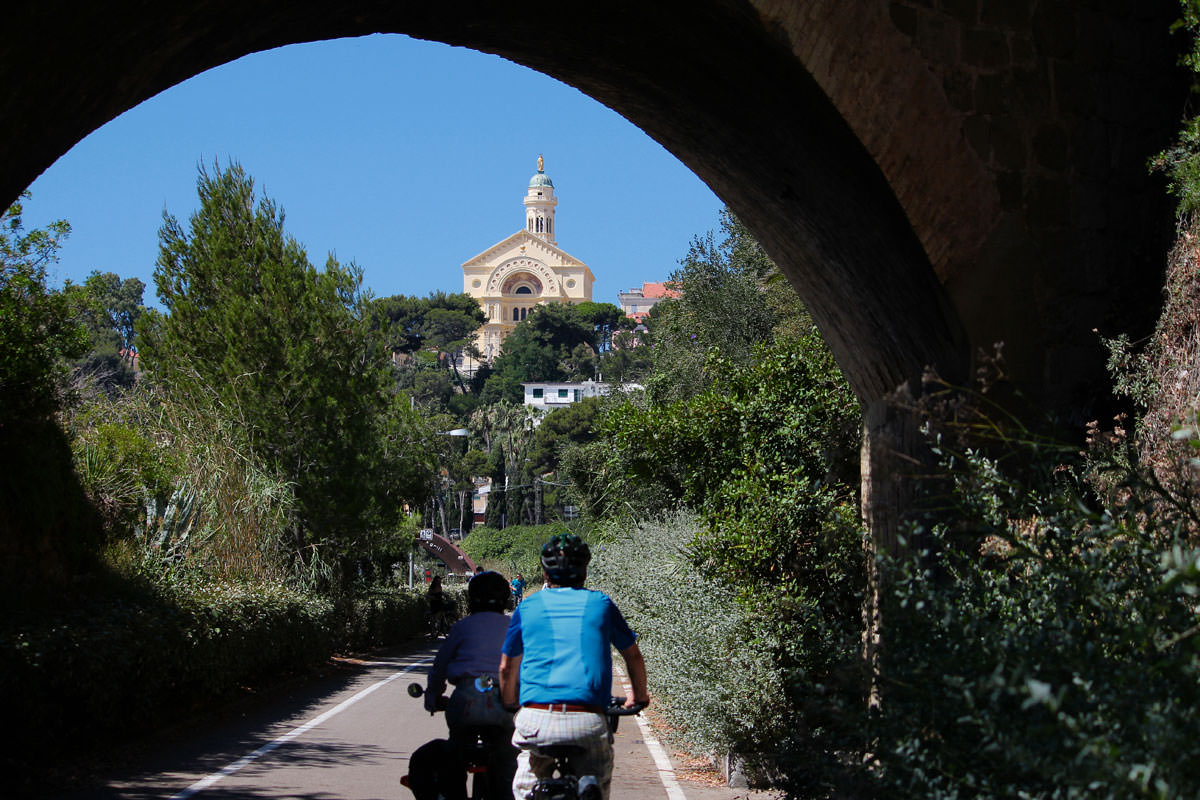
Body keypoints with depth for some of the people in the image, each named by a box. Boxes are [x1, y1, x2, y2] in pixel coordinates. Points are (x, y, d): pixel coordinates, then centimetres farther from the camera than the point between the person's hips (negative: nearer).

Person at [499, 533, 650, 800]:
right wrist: (640, 698, 42)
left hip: (536, 720, 1)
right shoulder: (601, 604, 13)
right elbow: (633, 657, 25)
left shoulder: (527, 608, 14)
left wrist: (510, 707, 40)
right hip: (588, 722, 0)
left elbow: (507, 668, 23)